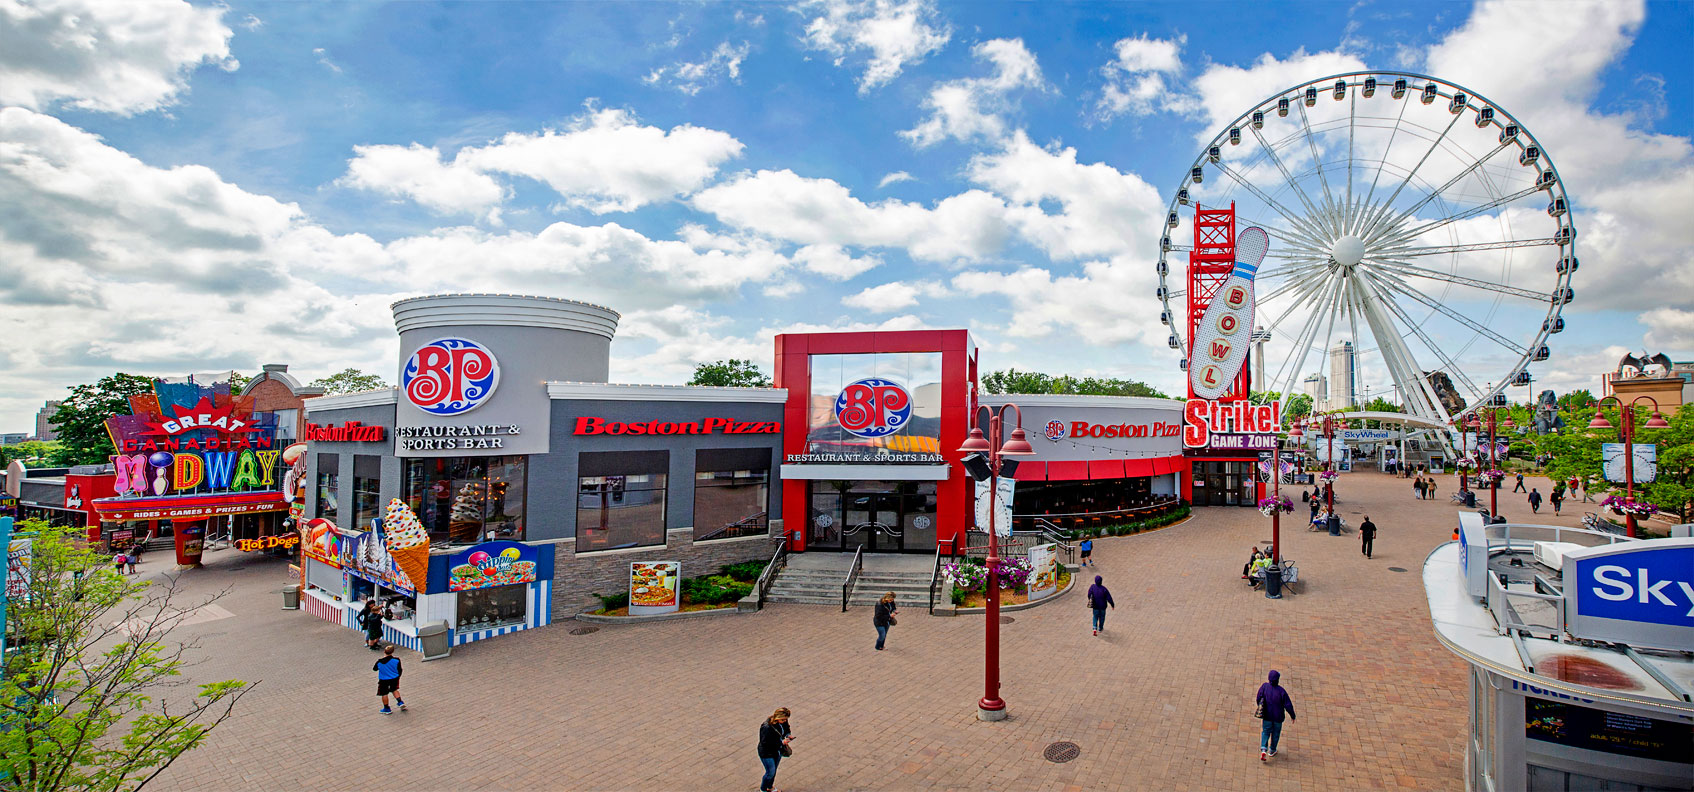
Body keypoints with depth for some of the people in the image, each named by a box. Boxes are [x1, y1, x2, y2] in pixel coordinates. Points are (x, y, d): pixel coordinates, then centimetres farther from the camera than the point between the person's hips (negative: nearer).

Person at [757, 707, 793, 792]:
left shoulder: (783, 722, -13)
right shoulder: (767, 727, -35)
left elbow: (786, 729, 9)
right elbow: (765, 743, -30)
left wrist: (788, 734, -15)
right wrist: (781, 742, -31)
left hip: (778, 751, 7)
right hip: (767, 753, -7)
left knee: (774, 770, 23)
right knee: (770, 772, 5)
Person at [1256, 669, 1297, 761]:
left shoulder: (1264, 686, -18)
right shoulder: (1281, 691, -24)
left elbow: (1258, 699, -8)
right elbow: (1288, 705, -17)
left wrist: (1261, 708, 14)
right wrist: (1293, 716, 1)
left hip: (1267, 715, 1)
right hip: (1278, 717, -1)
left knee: (1265, 732, 18)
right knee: (1276, 733, 21)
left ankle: (1263, 749, -1)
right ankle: (1272, 751, 36)